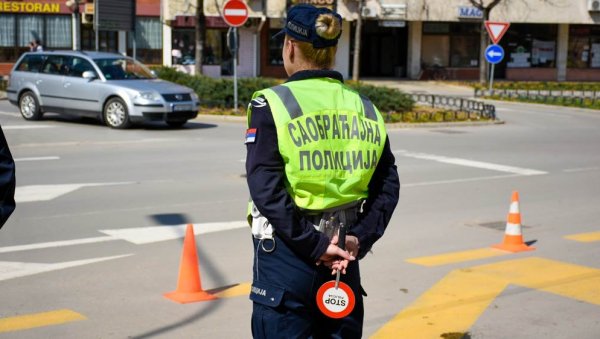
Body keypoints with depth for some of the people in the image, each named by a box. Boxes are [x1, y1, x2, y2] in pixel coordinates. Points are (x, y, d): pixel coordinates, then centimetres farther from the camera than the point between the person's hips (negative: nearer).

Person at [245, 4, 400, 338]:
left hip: (286, 257, -4)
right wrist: (359, 240, -4)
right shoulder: (363, 107, 5)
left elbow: (265, 188, -17)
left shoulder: (272, 104, -9)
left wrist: (315, 245, -15)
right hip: (343, 256, 4)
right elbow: (387, 187, 2)